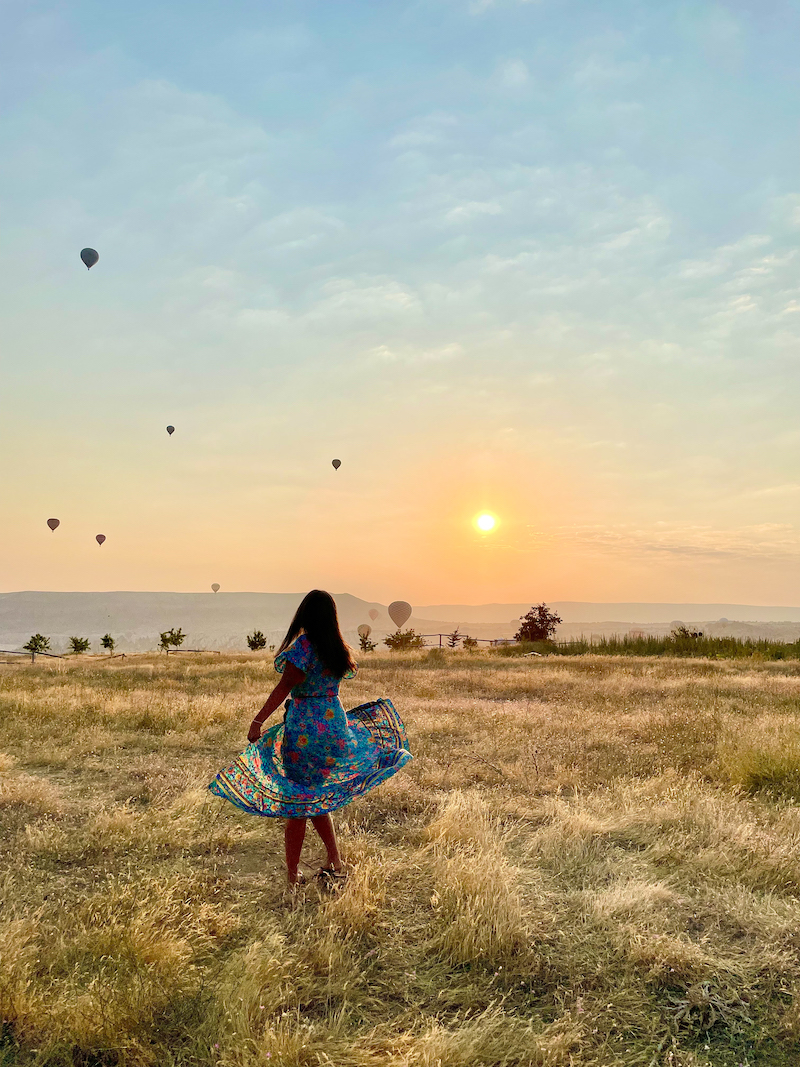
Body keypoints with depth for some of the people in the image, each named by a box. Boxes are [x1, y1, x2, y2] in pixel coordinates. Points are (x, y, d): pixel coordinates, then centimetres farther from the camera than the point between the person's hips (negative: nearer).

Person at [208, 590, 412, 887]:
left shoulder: (303, 645, -14)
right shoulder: (339, 648, 3)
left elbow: (284, 687, -19)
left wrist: (258, 721, -17)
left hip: (304, 729, -6)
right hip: (334, 725, 6)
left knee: (297, 802, 5)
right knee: (315, 798, 21)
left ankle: (292, 875, 15)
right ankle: (334, 861, 14)